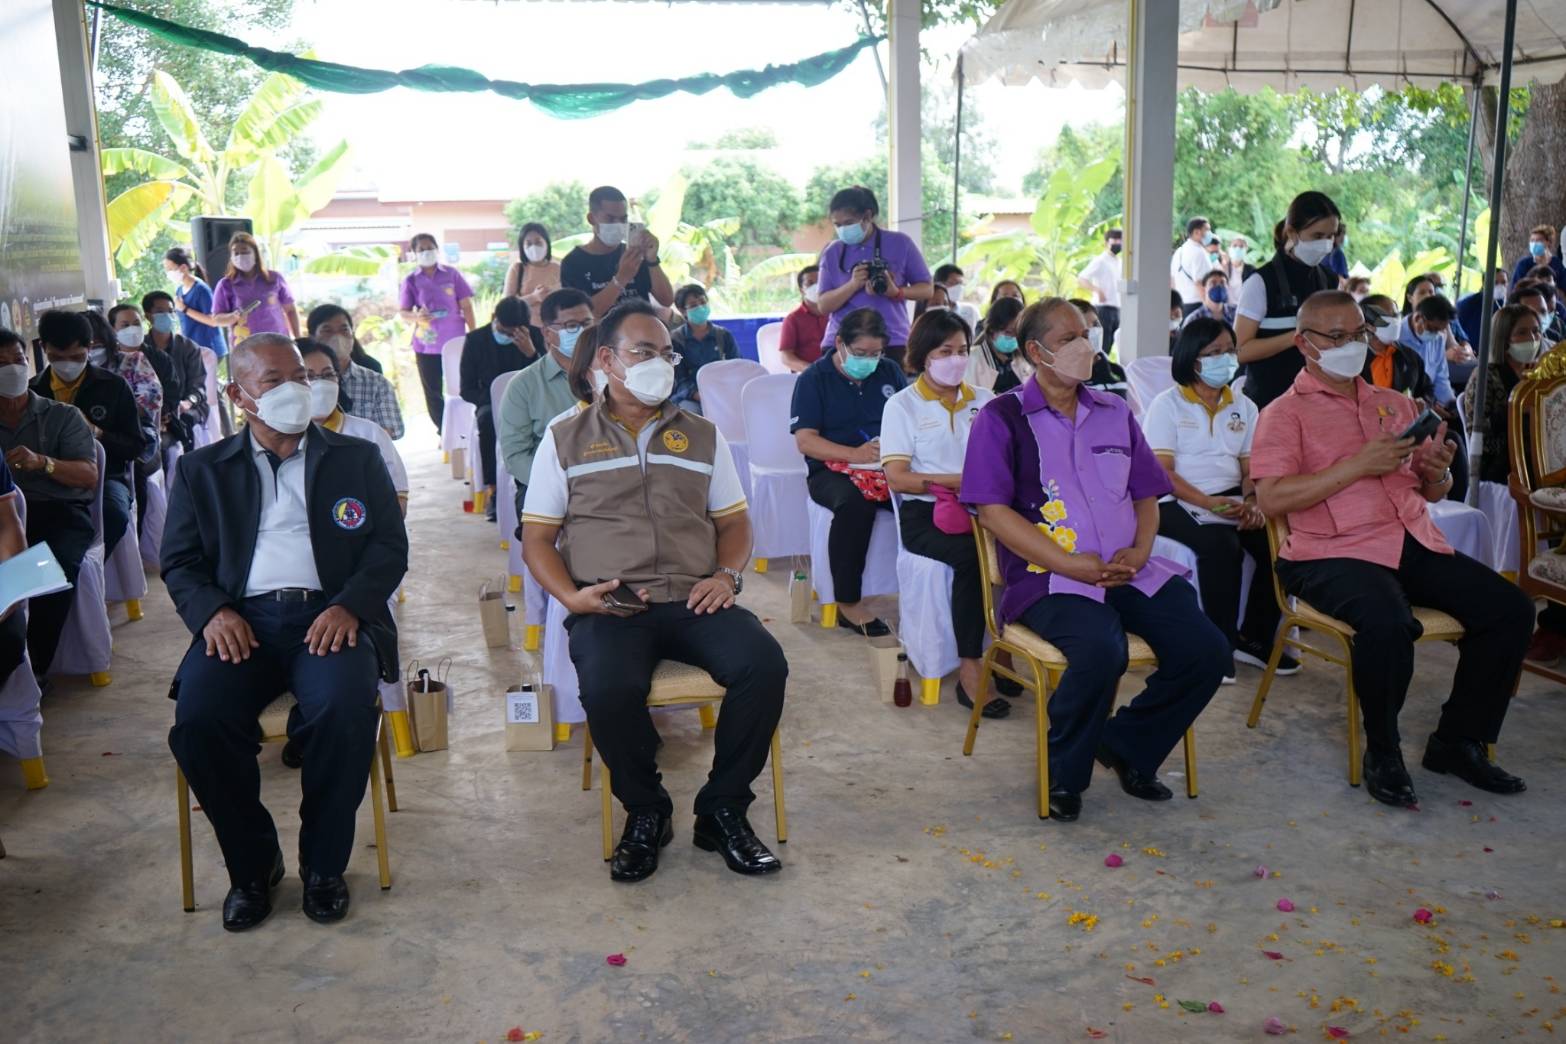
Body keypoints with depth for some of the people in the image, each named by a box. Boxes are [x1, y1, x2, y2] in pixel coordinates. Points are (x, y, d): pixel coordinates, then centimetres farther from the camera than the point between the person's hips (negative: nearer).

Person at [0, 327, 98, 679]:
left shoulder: (63, 416, 11)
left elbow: (89, 475, -1)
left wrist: (42, 462, -20)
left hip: (61, 512, -1)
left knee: (56, 565, -34)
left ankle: (36, 665, -23)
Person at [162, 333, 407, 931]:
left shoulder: (356, 458, 16)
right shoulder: (202, 470, 18)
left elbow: (390, 546, 8)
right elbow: (179, 562, 13)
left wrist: (349, 605, -11)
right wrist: (212, 612, -9)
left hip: (330, 615, -1)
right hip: (242, 620, 2)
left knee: (345, 708, -32)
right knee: (198, 718, -27)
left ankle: (323, 865, -7)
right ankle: (253, 864, -2)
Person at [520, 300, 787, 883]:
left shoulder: (701, 435, 18)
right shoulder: (565, 439, 11)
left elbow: (734, 521, 19)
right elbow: (536, 539, 9)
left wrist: (728, 574, -3)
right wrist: (571, 597, -10)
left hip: (694, 600, 2)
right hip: (608, 608, -2)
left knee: (764, 664, -26)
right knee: (609, 688, -34)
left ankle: (722, 809, -5)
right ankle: (645, 811, -4)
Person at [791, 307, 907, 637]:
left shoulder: (890, 371, 15)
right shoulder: (814, 379, 3)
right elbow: (805, 440, -6)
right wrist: (856, 454, -20)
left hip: (887, 467, 3)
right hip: (831, 470, -3)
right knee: (855, 502, -39)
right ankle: (847, 604, -27)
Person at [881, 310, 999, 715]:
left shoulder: (984, 400, 19)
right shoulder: (902, 405, 7)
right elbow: (897, 478, -3)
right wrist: (959, 482, -13)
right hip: (925, 513, -3)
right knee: (971, 554, -34)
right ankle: (969, 670, -27)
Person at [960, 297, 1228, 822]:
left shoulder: (1115, 413, 19)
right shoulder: (1002, 418, 1)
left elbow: (1146, 495, 20)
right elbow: (993, 510, -8)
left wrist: (1139, 551, -3)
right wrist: (1072, 565, -15)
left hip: (1129, 571, 6)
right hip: (1048, 577, -6)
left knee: (1206, 650, -14)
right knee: (1101, 651, -33)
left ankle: (1127, 745, 11)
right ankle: (1064, 773, -5)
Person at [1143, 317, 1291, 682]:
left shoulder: (1244, 407, 17)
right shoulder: (1167, 404, 0)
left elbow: (1251, 468, 12)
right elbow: (1162, 473, -8)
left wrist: (1251, 502, -11)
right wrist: (1209, 503, -21)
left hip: (1231, 499, 5)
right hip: (1178, 503, -5)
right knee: (1221, 544, -35)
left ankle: (1254, 638, -4)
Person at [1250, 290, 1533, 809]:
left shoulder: (1395, 404, 23)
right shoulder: (1285, 413, 3)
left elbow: (1433, 492, 26)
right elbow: (1270, 498, -12)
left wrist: (1438, 471, 1)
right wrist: (1358, 465, -14)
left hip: (1416, 545, 7)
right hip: (1335, 552, -7)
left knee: (1510, 608, -11)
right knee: (1387, 622, -35)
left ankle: (1458, 741, 6)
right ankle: (1382, 752, -9)